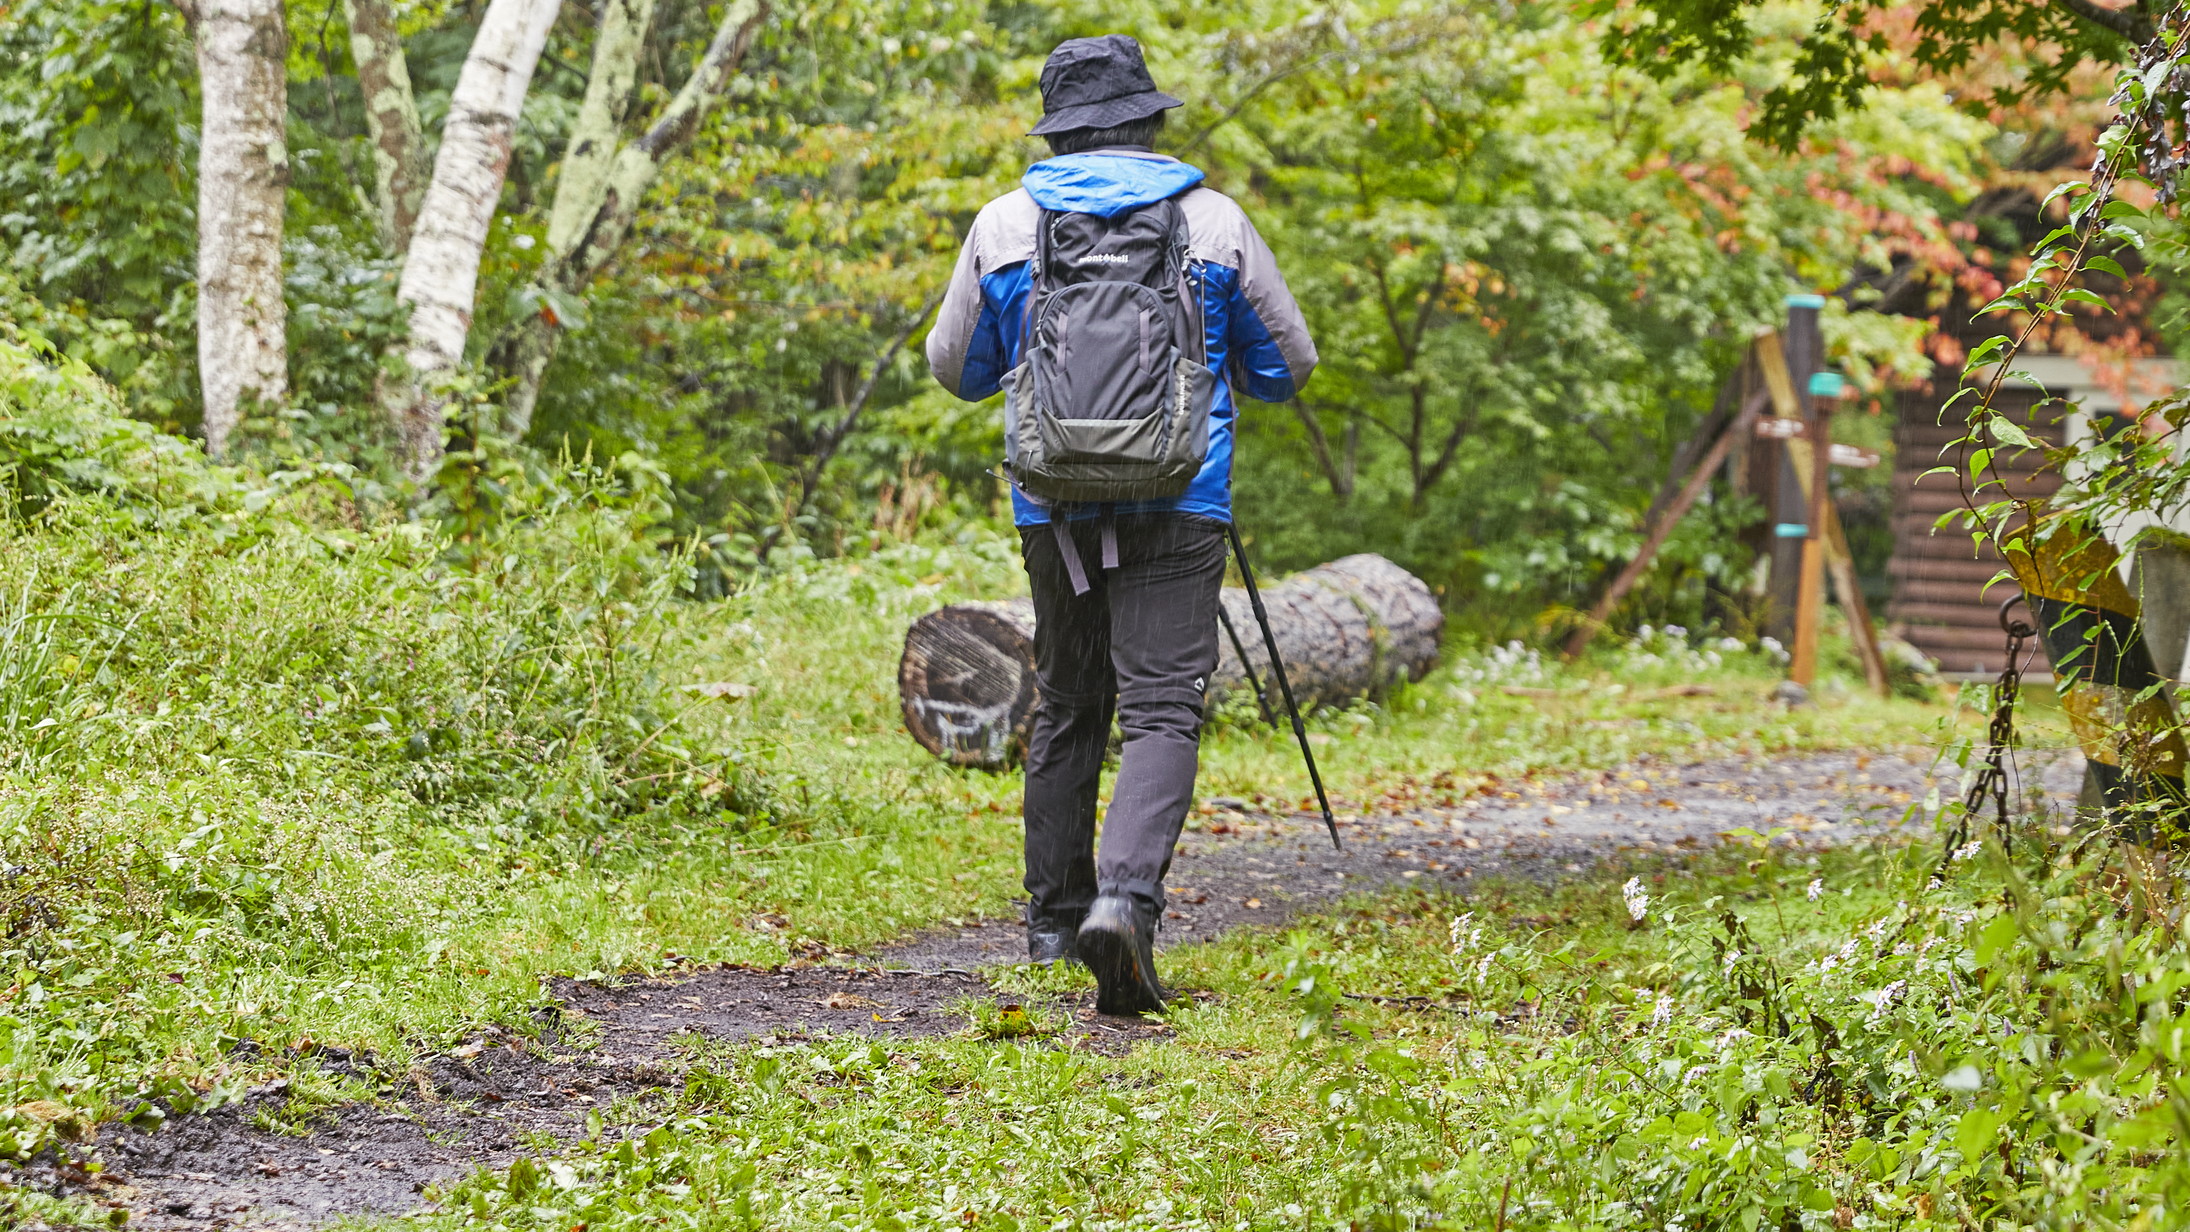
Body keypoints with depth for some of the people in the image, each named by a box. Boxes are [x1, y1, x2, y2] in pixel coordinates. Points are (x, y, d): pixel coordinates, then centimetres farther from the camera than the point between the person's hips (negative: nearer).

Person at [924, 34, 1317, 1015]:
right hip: (1176, 504, -2)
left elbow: (958, 369, 15)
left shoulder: (1004, 224, 4)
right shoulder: (1213, 221, 2)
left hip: (1053, 502, 2)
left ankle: (1056, 918, 23)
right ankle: (1125, 899, -28)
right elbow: (1286, 366, 11)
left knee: (1067, 705, 17)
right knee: (1162, 707, -7)